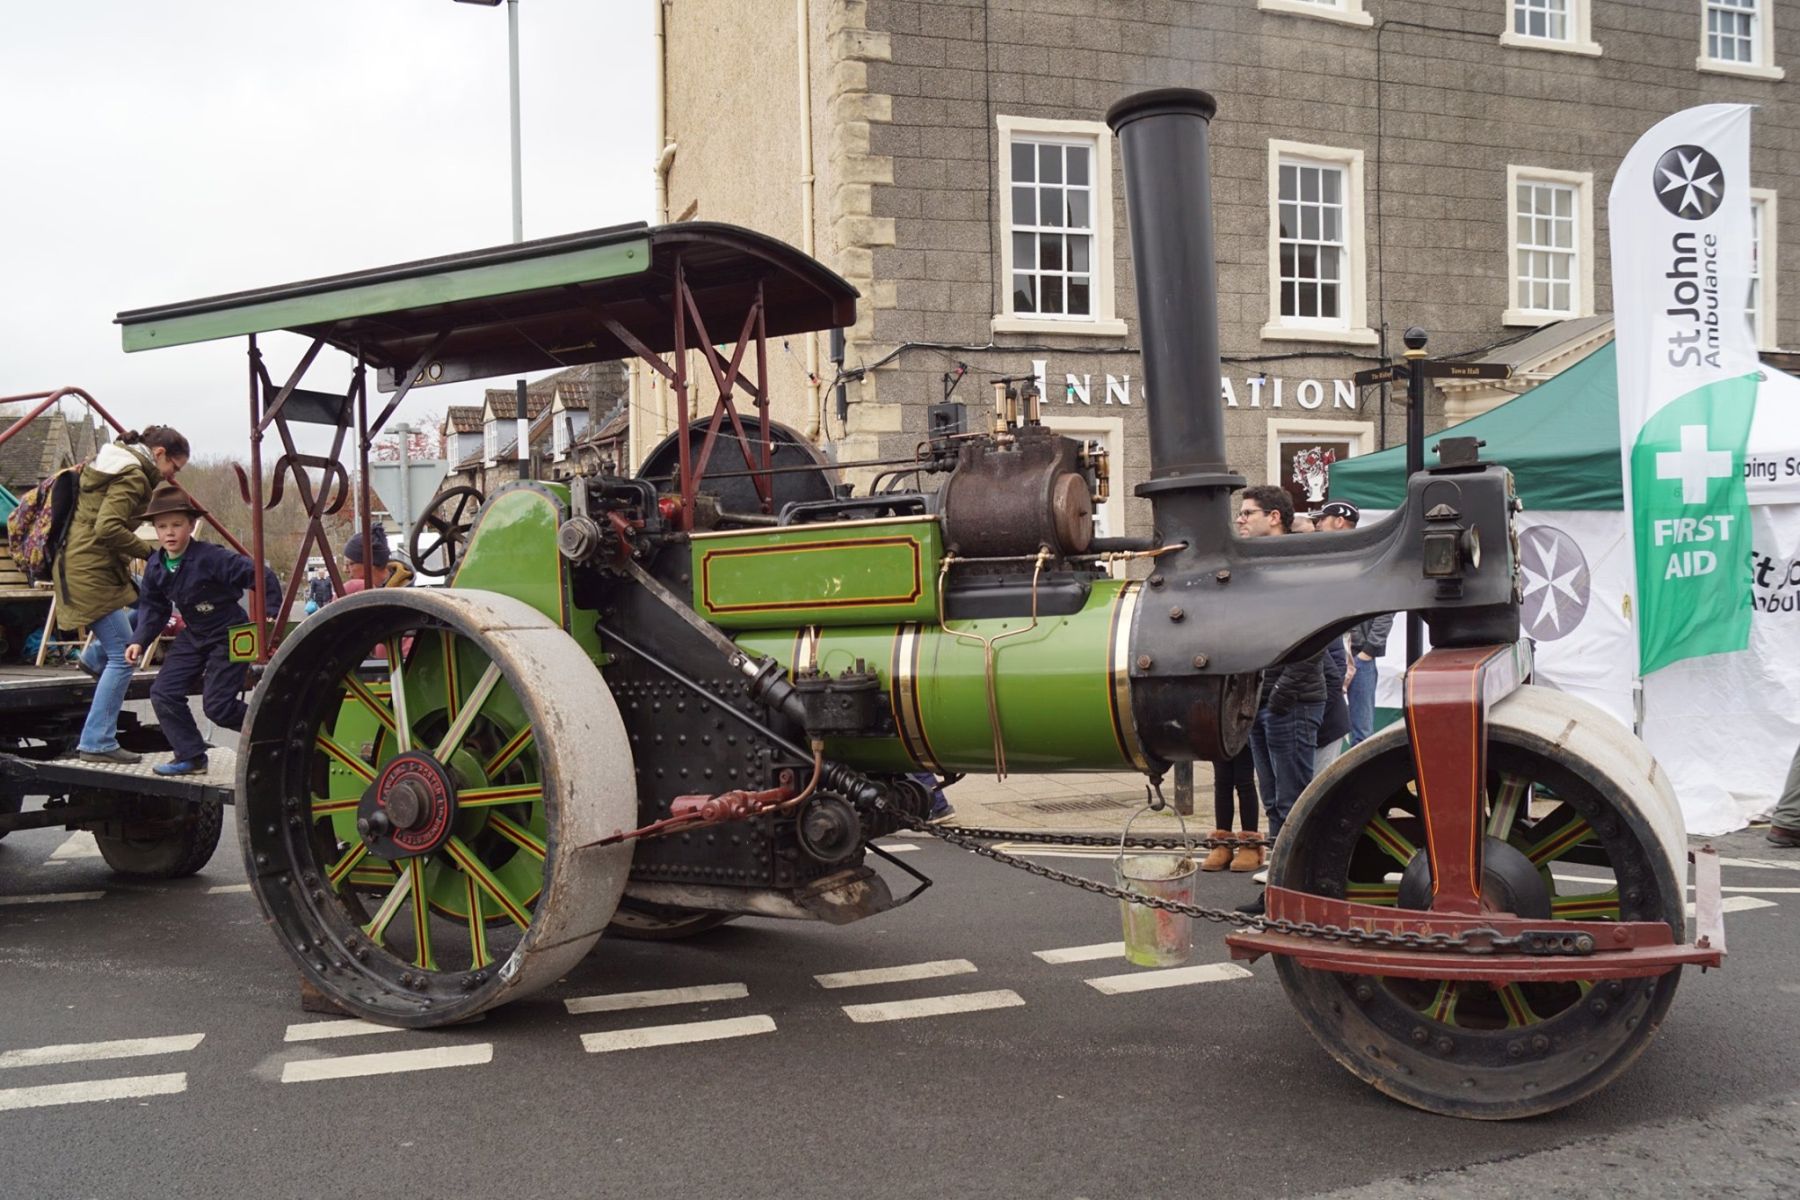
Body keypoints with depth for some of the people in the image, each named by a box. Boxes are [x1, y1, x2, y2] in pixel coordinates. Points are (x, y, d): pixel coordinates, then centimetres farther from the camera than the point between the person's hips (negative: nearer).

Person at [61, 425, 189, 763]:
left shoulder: (108, 463, 14)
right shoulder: (133, 477, -16)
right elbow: (107, 528, -27)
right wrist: (148, 551, -16)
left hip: (81, 563, 10)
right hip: (91, 570, -10)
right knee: (123, 657, -9)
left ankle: (95, 657, 25)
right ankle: (98, 744, -6)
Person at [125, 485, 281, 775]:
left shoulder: (211, 558, -25)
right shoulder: (155, 567, -4)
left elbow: (262, 577, -24)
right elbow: (153, 607, 9)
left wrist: (272, 617, -23)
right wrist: (140, 640, -4)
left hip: (229, 637, -7)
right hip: (193, 636, 7)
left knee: (217, 705, -11)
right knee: (163, 693, 0)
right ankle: (190, 756, 11)